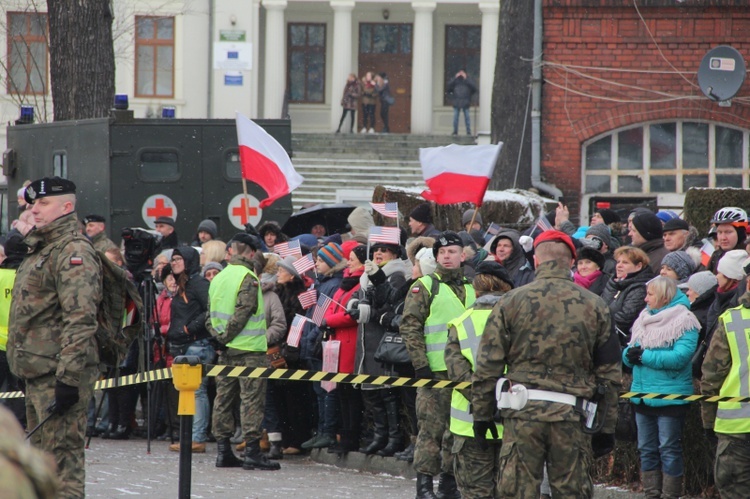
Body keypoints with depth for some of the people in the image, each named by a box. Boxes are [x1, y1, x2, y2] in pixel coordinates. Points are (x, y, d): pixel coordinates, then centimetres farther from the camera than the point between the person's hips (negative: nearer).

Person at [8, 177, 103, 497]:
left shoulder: (74, 252, -13)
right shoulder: (39, 251, 21)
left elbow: (80, 320, -21)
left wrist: (68, 379, -27)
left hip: (60, 375, -11)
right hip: (38, 374, 11)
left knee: (62, 456, -11)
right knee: (42, 455, 16)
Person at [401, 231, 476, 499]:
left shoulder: (471, 289, 16)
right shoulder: (425, 287, -1)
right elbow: (410, 326, -7)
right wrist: (420, 364, -14)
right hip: (435, 371, -5)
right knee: (432, 427, -8)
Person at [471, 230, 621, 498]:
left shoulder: (512, 301, 1)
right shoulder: (595, 306, 6)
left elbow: (488, 365, 1)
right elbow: (610, 373, 8)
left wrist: (482, 413, 10)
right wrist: (606, 427, 14)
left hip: (524, 411, -1)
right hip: (572, 416, 1)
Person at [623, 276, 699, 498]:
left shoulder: (684, 322, -9)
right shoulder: (644, 319, 13)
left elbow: (679, 357, -21)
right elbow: (629, 353, 14)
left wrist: (644, 356, -19)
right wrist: (630, 354, -11)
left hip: (670, 397, -7)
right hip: (643, 396, 7)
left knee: (669, 450, -3)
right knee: (646, 449, 10)